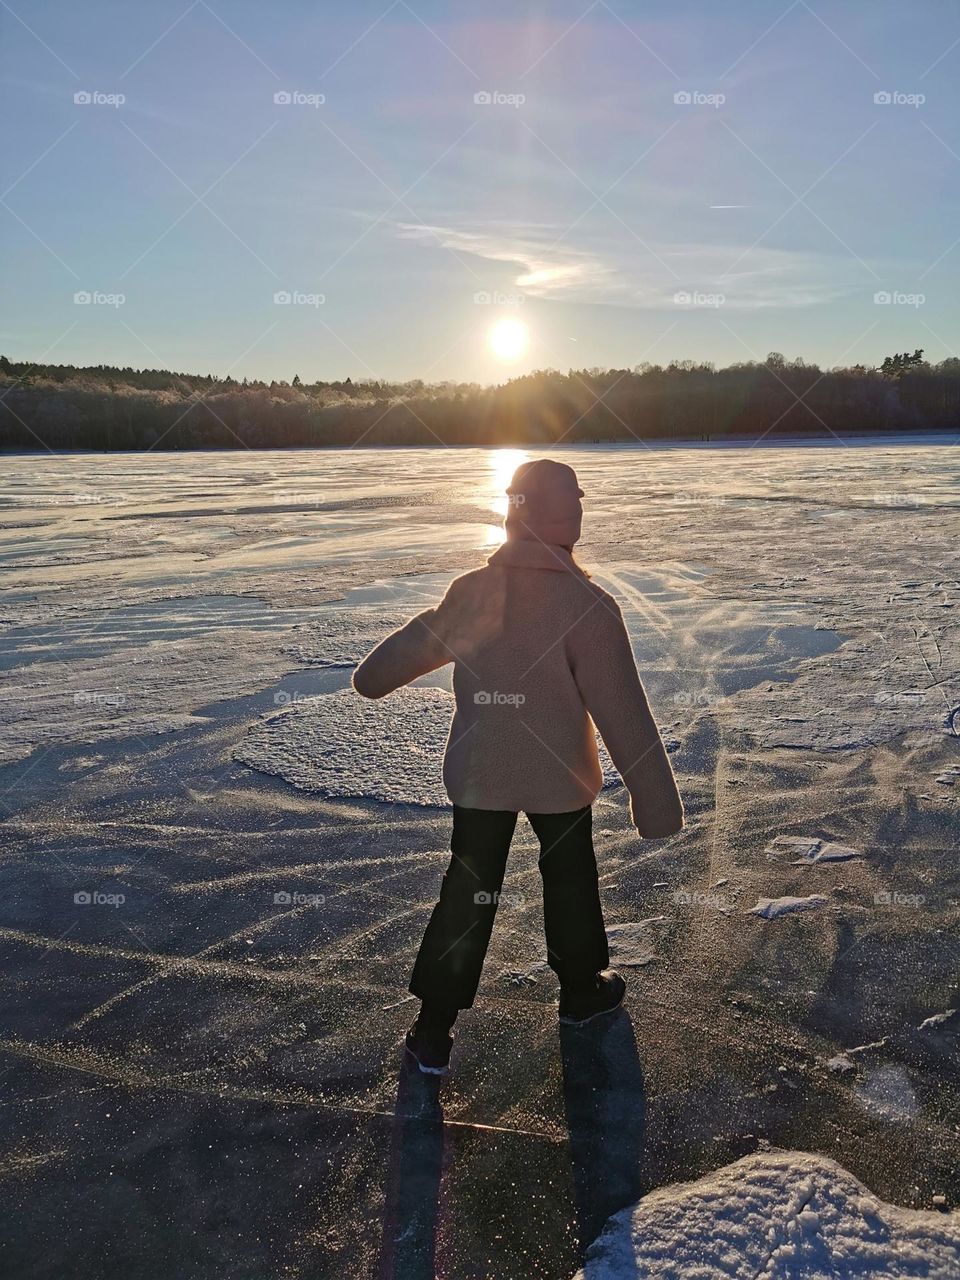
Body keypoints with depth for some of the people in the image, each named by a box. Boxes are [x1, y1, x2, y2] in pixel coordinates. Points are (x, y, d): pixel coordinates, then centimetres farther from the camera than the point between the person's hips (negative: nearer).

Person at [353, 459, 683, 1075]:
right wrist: (657, 804, -13)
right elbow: (625, 713, -21)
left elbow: (417, 642, 9)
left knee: (467, 892, 15)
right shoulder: (587, 604, -22)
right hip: (559, 777, -2)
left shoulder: (470, 590, -10)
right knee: (570, 880, 22)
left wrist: (372, 678, 29)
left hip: (479, 774, 3)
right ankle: (583, 989, 43)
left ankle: (434, 1027, 21)